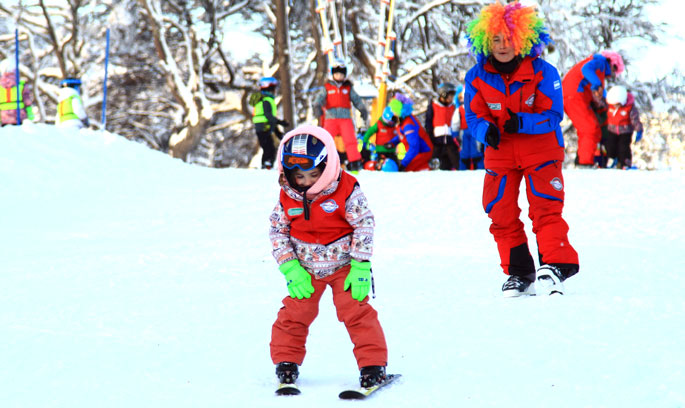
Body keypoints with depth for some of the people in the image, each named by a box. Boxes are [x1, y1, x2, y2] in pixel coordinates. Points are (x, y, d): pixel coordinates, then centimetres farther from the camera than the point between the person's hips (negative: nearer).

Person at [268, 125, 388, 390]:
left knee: (355, 310, -10)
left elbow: (365, 224, -13)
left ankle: (374, 365, -2)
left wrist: (361, 266, -16)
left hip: (343, 264, -3)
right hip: (306, 268, 3)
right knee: (294, 312, 2)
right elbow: (277, 231, 1)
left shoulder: (346, 190, -17)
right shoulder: (287, 197, -8)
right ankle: (286, 362, 19)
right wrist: (290, 268, -9)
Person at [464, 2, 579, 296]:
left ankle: (553, 265, -9)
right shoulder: (477, 77, -8)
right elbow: (474, 116, -2)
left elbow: (553, 115, -16)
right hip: (500, 153, 3)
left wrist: (521, 122, -33)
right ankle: (518, 273, 12)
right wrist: (486, 130, -26)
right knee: (501, 213, 2)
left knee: (545, 206, -14)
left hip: (541, 150, -3)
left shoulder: (542, 72, -16)